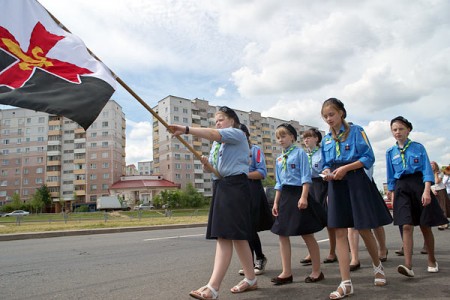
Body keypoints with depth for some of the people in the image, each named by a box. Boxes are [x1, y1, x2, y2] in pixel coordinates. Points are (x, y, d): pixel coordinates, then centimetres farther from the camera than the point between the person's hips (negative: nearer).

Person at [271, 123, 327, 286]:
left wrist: (304, 197, -19)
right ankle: (286, 272, 12)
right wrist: (276, 202, 12)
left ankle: (317, 271, 15)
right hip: (285, 196, 7)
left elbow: (306, 177, -10)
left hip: (298, 194, -7)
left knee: (307, 234, 1)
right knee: (282, 234, 4)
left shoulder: (299, 152, -4)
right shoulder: (279, 159, 14)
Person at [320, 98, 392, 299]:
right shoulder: (326, 139, 13)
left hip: (356, 182, -4)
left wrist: (345, 168, -18)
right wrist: (326, 172, -5)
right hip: (336, 185, 4)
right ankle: (346, 283, 1)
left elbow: (369, 157, -8)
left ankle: (377, 266, 35)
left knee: (364, 229, 4)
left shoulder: (356, 131, -2)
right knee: (340, 232, -2)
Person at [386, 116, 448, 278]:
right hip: (401, 188, 1)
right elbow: (391, 177, 13)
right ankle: (408, 266, -14)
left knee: (425, 226, 7)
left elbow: (427, 170, -3)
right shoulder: (390, 152, 9)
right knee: (407, 226, -10)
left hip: (419, 185, -1)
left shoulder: (418, 147, 2)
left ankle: (432, 261, 27)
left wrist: (426, 191, -15)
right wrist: (392, 196, 9)